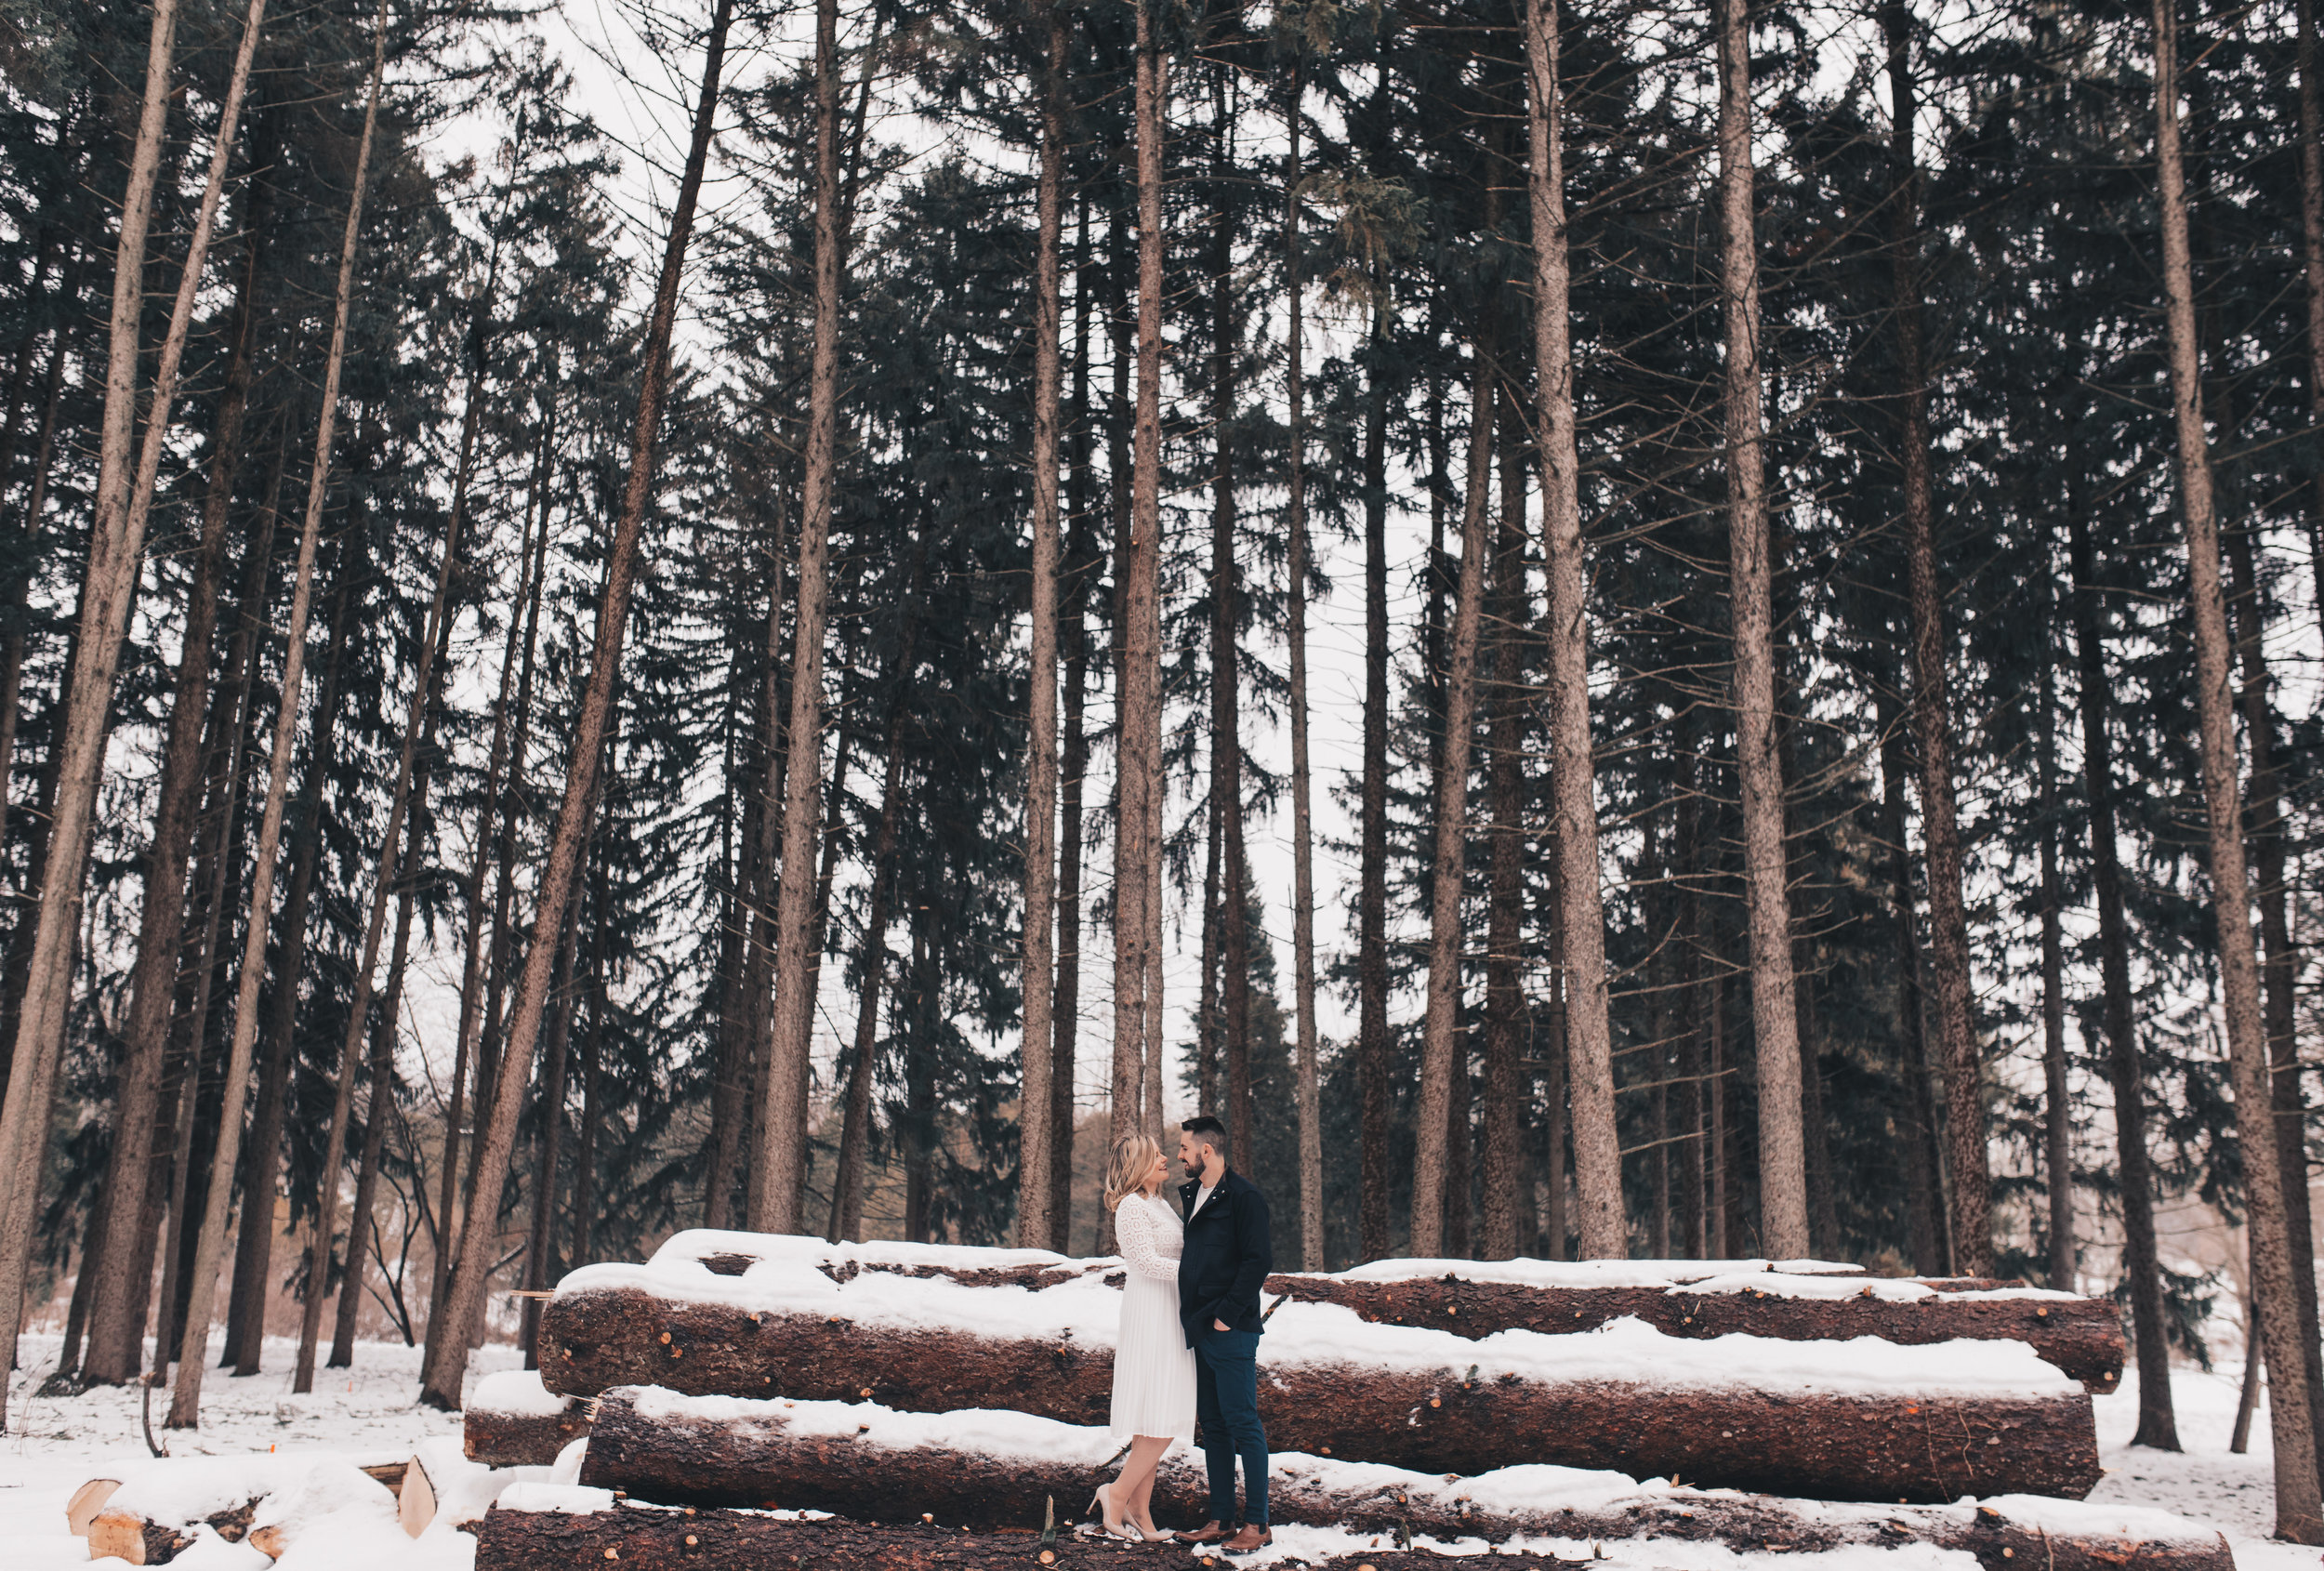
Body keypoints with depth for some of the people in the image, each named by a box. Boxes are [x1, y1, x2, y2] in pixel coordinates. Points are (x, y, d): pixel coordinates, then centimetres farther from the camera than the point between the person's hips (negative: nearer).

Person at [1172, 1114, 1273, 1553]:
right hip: (1203, 1331, 9)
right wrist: (1194, 1318, 14)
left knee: (1242, 1424, -4)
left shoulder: (1244, 1197, -11)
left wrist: (1226, 1314, -16)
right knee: (1213, 1426, 12)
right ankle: (1219, 1520, 19)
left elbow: (1259, 1260, -17)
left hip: (1232, 1333, -9)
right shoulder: (1190, 1195, 14)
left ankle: (1257, 1525, 2)